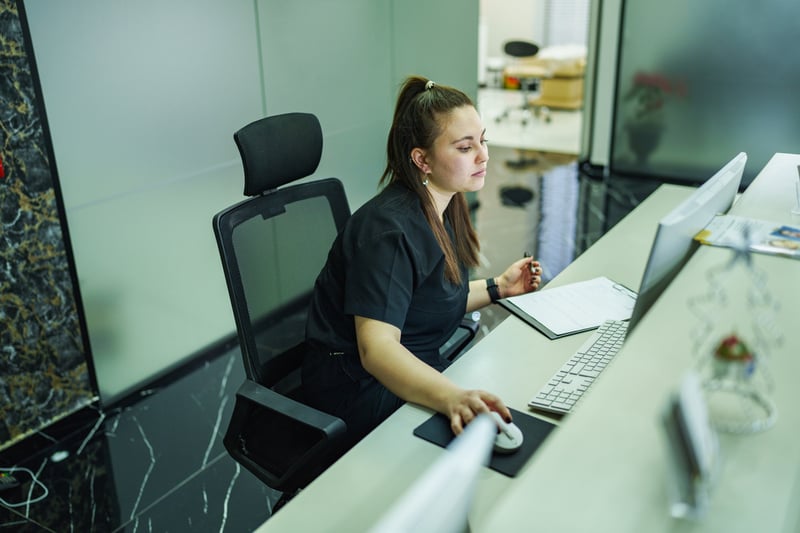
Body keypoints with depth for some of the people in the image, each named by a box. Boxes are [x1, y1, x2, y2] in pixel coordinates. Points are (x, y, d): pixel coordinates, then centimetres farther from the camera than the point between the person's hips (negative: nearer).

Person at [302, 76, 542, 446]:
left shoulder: (441, 208, 4)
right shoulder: (389, 229, -26)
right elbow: (375, 348, -34)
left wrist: (497, 288, 8)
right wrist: (452, 398, -49)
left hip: (414, 367, 9)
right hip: (360, 391, -9)